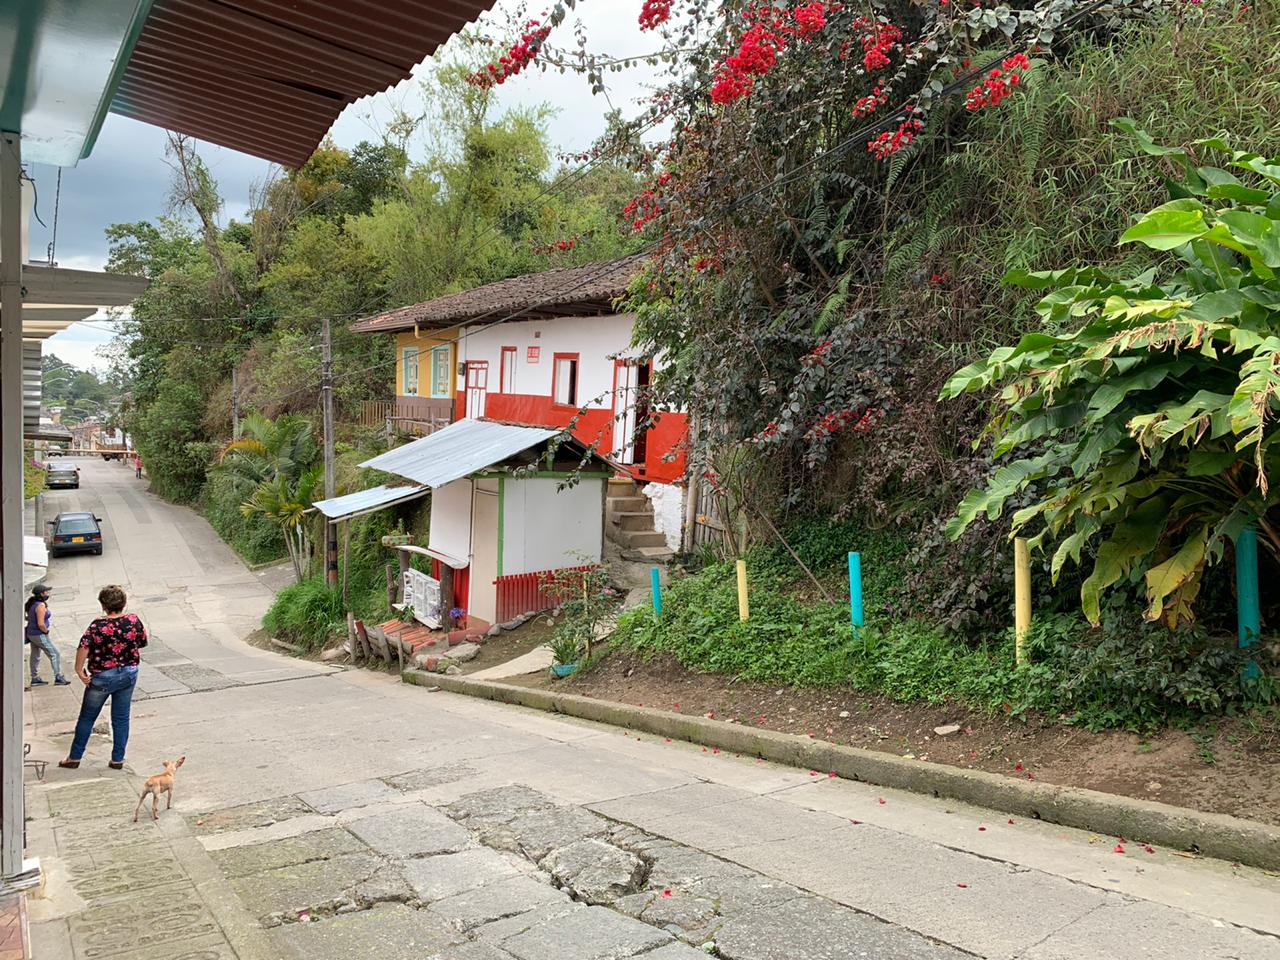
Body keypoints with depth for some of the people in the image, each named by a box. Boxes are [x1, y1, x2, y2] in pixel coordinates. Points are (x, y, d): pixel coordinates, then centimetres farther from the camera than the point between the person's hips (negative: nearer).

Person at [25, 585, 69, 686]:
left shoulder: (32, 603, 4)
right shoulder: (41, 605, -24)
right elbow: (41, 624, -27)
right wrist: (46, 631, -11)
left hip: (31, 633, 9)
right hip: (39, 635, -9)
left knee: (35, 656, 18)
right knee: (55, 654, -1)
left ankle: (35, 679, 28)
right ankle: (58, 678, 2)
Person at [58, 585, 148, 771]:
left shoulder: (99, 625, -19)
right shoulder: (134, 621, -8)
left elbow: (83, 647, -27)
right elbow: (143, 643, 5)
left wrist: (79, 670, -17)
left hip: (102, 677, -3)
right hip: (129, 674, 3)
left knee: (87, 717, 14)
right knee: (121, 718, 12)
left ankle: (74, 757, 24)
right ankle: (117, 759, 16)